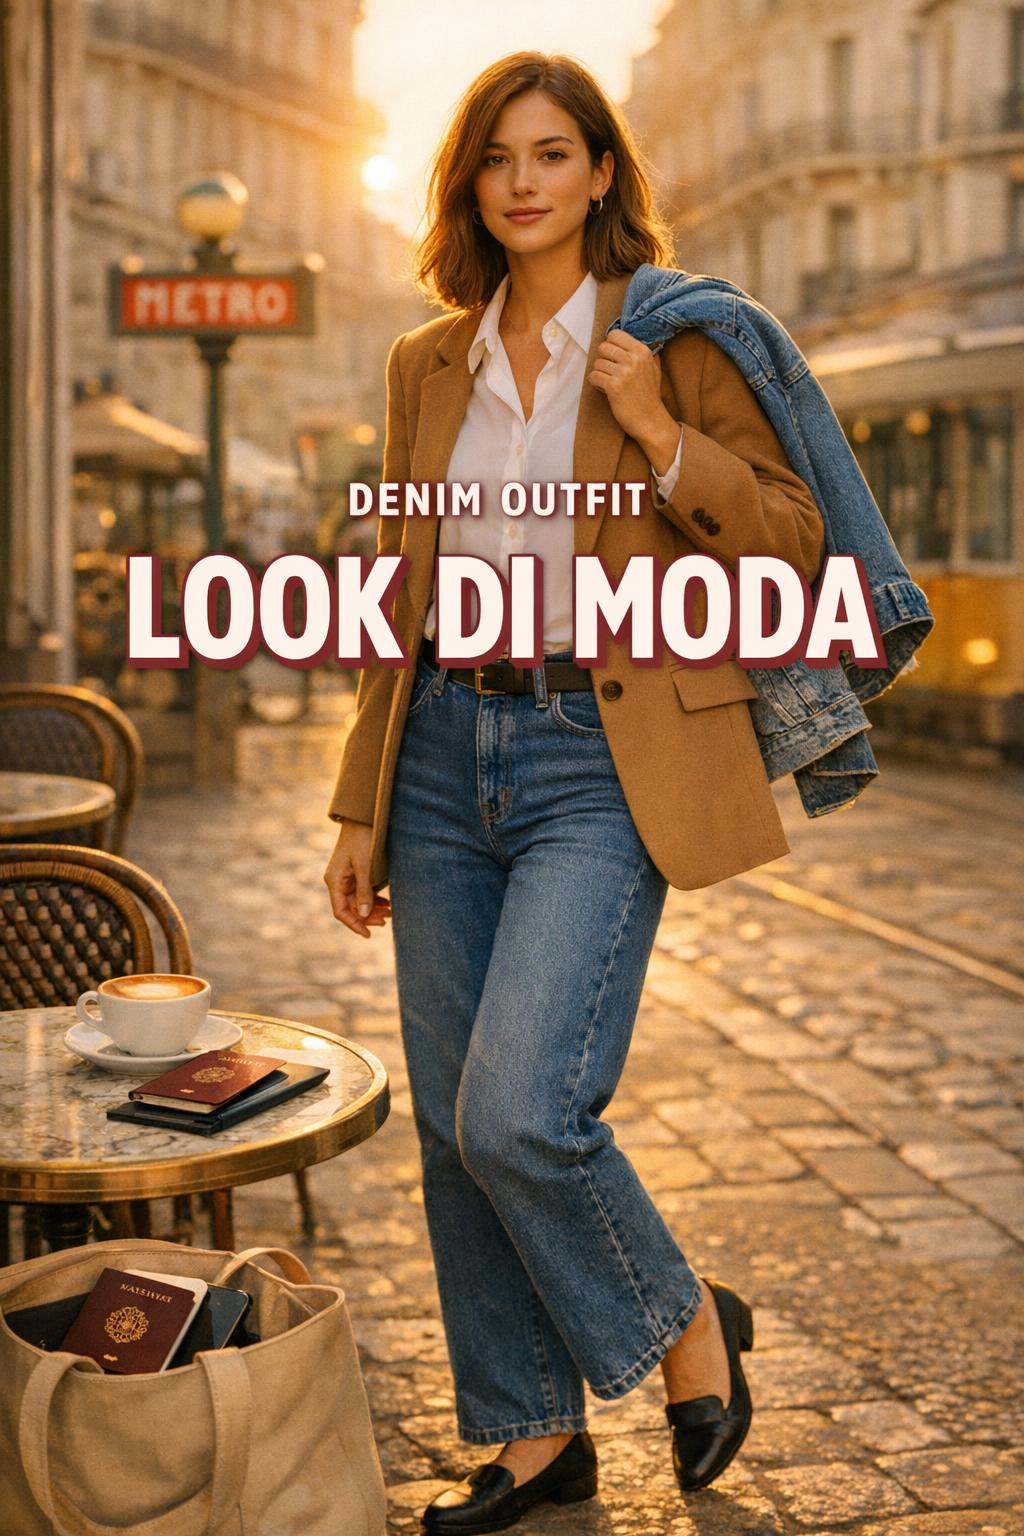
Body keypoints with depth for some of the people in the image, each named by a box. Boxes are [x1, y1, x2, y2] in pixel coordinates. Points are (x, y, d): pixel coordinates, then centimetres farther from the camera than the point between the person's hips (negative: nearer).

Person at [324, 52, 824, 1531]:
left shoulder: (673, 345, -1)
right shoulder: (427, 363, 13)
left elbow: (796, 546, -2)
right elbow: (403, 600, 15)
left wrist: (660, 437, -15)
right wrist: (361, 807, 13)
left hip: (600, 762, -5)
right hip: (446, 756, 5)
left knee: (520, 1111, -16)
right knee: (454, 1126, 7)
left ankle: (686, 1320, 14)